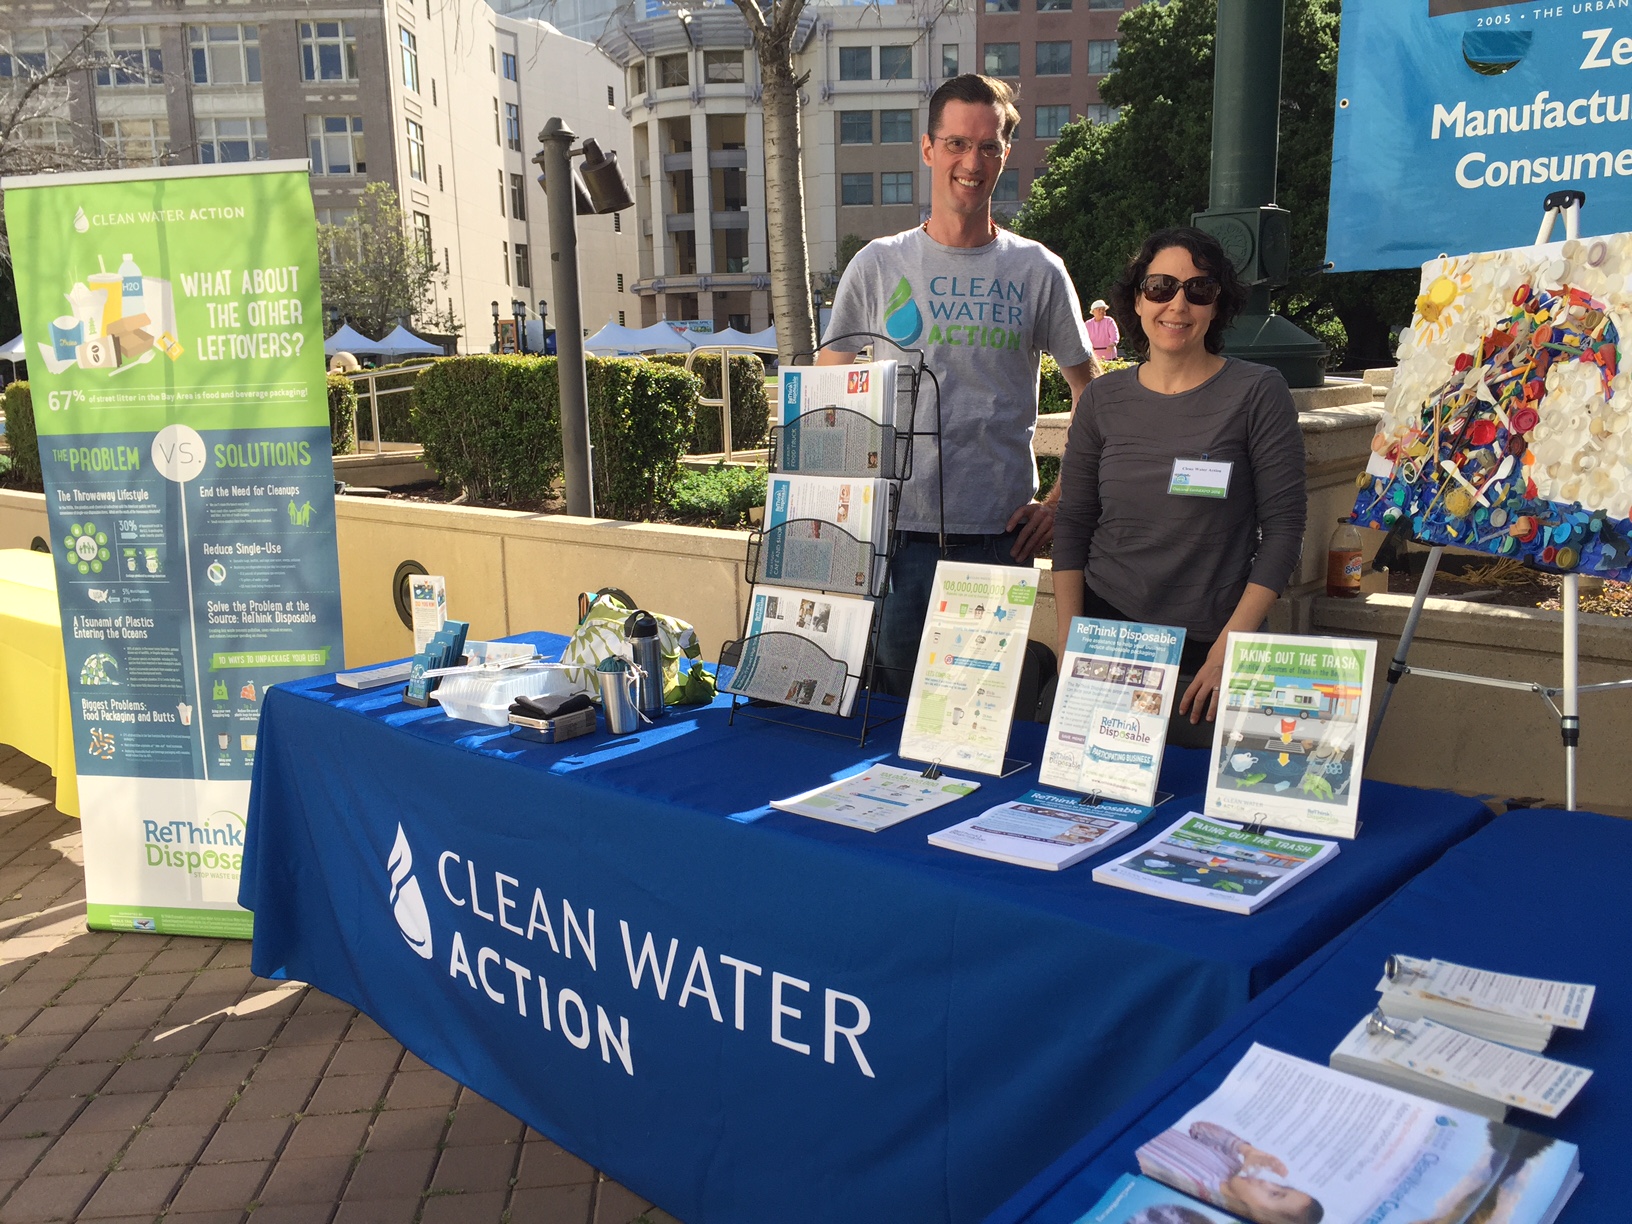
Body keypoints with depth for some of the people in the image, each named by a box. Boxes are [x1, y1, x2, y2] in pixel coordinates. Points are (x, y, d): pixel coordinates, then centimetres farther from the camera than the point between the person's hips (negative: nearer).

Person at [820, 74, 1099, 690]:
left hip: (1002, 534, 0)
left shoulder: (1038, 271, 5)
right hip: (898, 526, 0)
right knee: (891, 697, 8)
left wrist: (1063, 501, 2)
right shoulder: (877, 265, 5)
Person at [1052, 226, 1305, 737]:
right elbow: (1072, 526, 6)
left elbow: (1283, 528, -5)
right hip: (1104, 634, 2)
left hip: (1205, 651, -2)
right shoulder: (1102, 399, 5)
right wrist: (1070, 643, -4)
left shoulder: (1258, 394, -3)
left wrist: (1228, 647, -12)